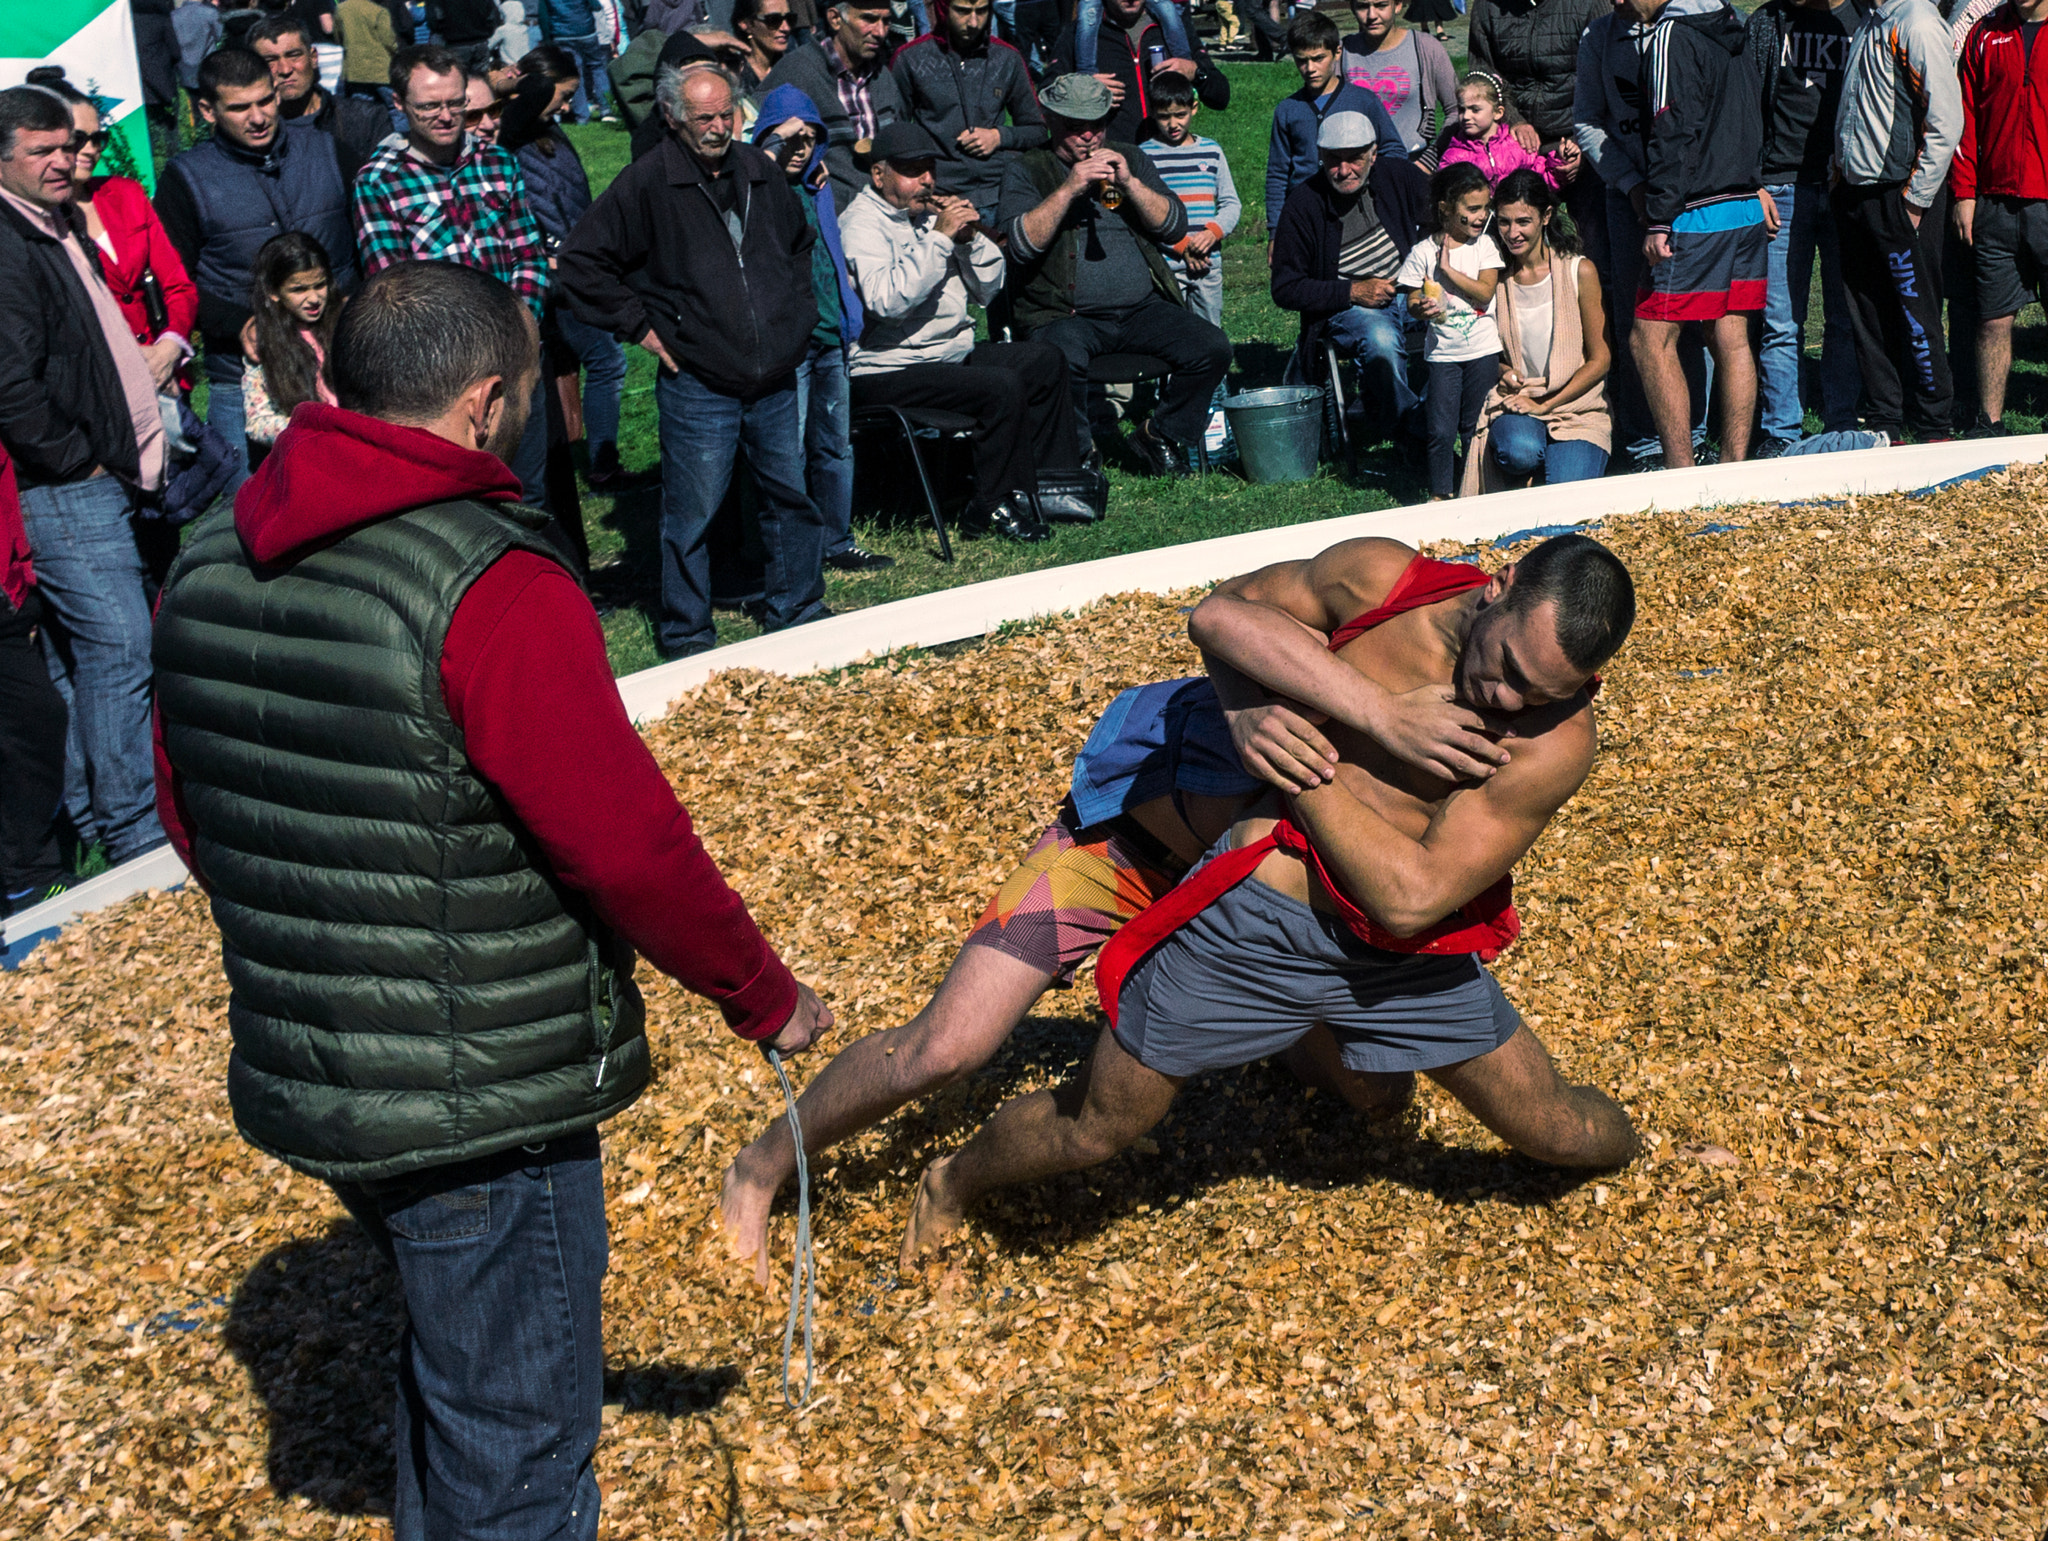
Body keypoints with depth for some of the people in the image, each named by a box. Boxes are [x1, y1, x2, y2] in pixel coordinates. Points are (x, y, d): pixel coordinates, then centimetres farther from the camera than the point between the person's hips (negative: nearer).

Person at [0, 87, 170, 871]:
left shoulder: (63, 230, 15)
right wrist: (80, 460, -16)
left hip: (96, 483, 10)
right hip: (65, 496, -10)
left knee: (76, 657, 15)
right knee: (120, 652, -9)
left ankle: (88, 819, 24)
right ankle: (136, 838, -3)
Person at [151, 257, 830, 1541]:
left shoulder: (209, 568, 2)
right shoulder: (493, 588, -23)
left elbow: (190, 814, 12)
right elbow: (629, 844, -22)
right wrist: (766, 997, -7)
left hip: (298, 1084, 8)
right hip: (485, 1107, -8)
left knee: (451, 1353, 29)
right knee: (519, 1436, 8)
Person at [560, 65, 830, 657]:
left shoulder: (760, 171, 9)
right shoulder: (648, 183, -9)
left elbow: (799, 242, 29)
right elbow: (579, 261, -7)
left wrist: (797, 309, 18)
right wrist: (638, 324, -7)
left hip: (776, 380, 5)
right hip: (698, 389, -5)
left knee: (792, 497, 14)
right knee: (692, 515, 1)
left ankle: (798, 610, 31)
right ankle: (686, 637, 14)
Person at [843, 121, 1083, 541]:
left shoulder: (929, 214, 16)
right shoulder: (863, 224, -9)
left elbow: (988, 290, 16)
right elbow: (886, 300, -29)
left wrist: (971, 238, -2)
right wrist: (939, 237, -23)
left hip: (952, 353, 10)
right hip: (892, 372, -10)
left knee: (1045, 361, 10)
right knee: (1002, 387, -27)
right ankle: (997, 506, -15)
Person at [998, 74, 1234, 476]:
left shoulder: (1129, 159, 18)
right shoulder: (1027, 171, 7)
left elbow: (1174, 226, 7)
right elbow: (1021, 243, -10)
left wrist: (1129, 183, -7)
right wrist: (1069, 189, -16)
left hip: (1143, 308, 4)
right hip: (1066, 314, -4)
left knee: (1212, 348, -18)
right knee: (1064, 359, -38)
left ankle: (1160, 438, 6)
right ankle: (1076, 455, -10)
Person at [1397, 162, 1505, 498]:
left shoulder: (1484, 245, -1)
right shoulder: (1423, 252, -4)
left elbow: (1484, 292, -12)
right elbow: (1412, 300, -1)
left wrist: (1448, 268, -15)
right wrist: (1420, 307, -24)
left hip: (1482, 349, 1)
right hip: (1443, 352, -1)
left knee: (1474, 426, 8)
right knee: (1441, 429, -1)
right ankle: (1441, 493, 12)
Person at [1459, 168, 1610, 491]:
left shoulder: (1580, 272, -2)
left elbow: (1599, 359, -1)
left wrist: (1544, 404, -9)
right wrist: (1502, 373, -8)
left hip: (1578, 406, -1)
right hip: (1514, 403, 1)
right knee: (1519, 451, -36)